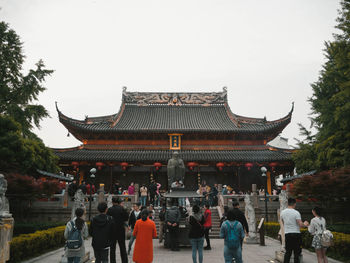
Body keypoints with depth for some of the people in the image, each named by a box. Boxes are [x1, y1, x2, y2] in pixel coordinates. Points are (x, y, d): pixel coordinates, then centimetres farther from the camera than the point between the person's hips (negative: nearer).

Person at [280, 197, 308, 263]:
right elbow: (300, 224, -17)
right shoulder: (296, 213, -13)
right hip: (296, 234, -4)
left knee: (288, 251, 12)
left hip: (287, 234, 5)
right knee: (297, 252, 4)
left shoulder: (282, 212, 3)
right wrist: (305, 224, 4)